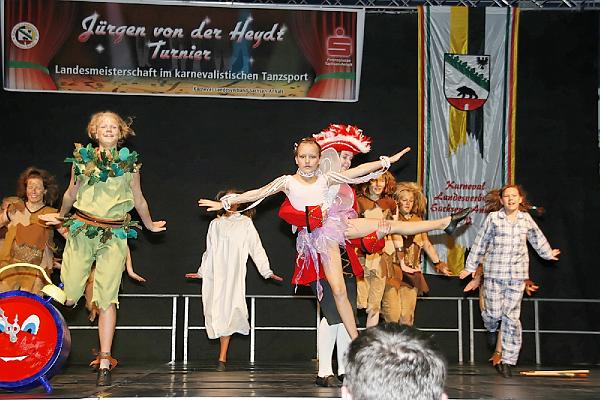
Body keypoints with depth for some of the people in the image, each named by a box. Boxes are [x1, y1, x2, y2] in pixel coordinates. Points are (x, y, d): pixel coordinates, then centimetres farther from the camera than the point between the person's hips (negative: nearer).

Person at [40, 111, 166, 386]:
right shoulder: (82, 158, 7)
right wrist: (61, 216, 33)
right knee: (68, 297, -8)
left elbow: (139, 200, 20)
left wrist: (150, 225, 29)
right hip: (81, 229, 0)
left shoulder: (130, 163, 7)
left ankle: (105, 362, -3)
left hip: (114, 235, 0)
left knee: (107, 298, -6)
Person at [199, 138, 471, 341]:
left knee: (389, 225, 0)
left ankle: (445, 222, 7)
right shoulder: (287, 182, 0)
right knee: (337, 289, -9)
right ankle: (356, 340, -5)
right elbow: (258, 193, -5)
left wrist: (387, 161, 7)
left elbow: (357, 171, 8)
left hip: (338, 223, 3)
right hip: (319, 235, -3)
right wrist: (225, 202, -11)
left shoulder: (326, 179, 6)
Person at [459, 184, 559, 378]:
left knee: (512, 317, 1)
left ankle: (508, 360, 7)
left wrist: (548, 253, 41)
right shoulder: (493, 218, -1)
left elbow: (537, 238, 27)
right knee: (494, 312, -5)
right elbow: (480, 242, 6)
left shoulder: (526, 219, 8)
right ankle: (491, 328, 35)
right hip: (494, 273, -2)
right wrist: (470, 266, 10)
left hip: (517, 275, 2)